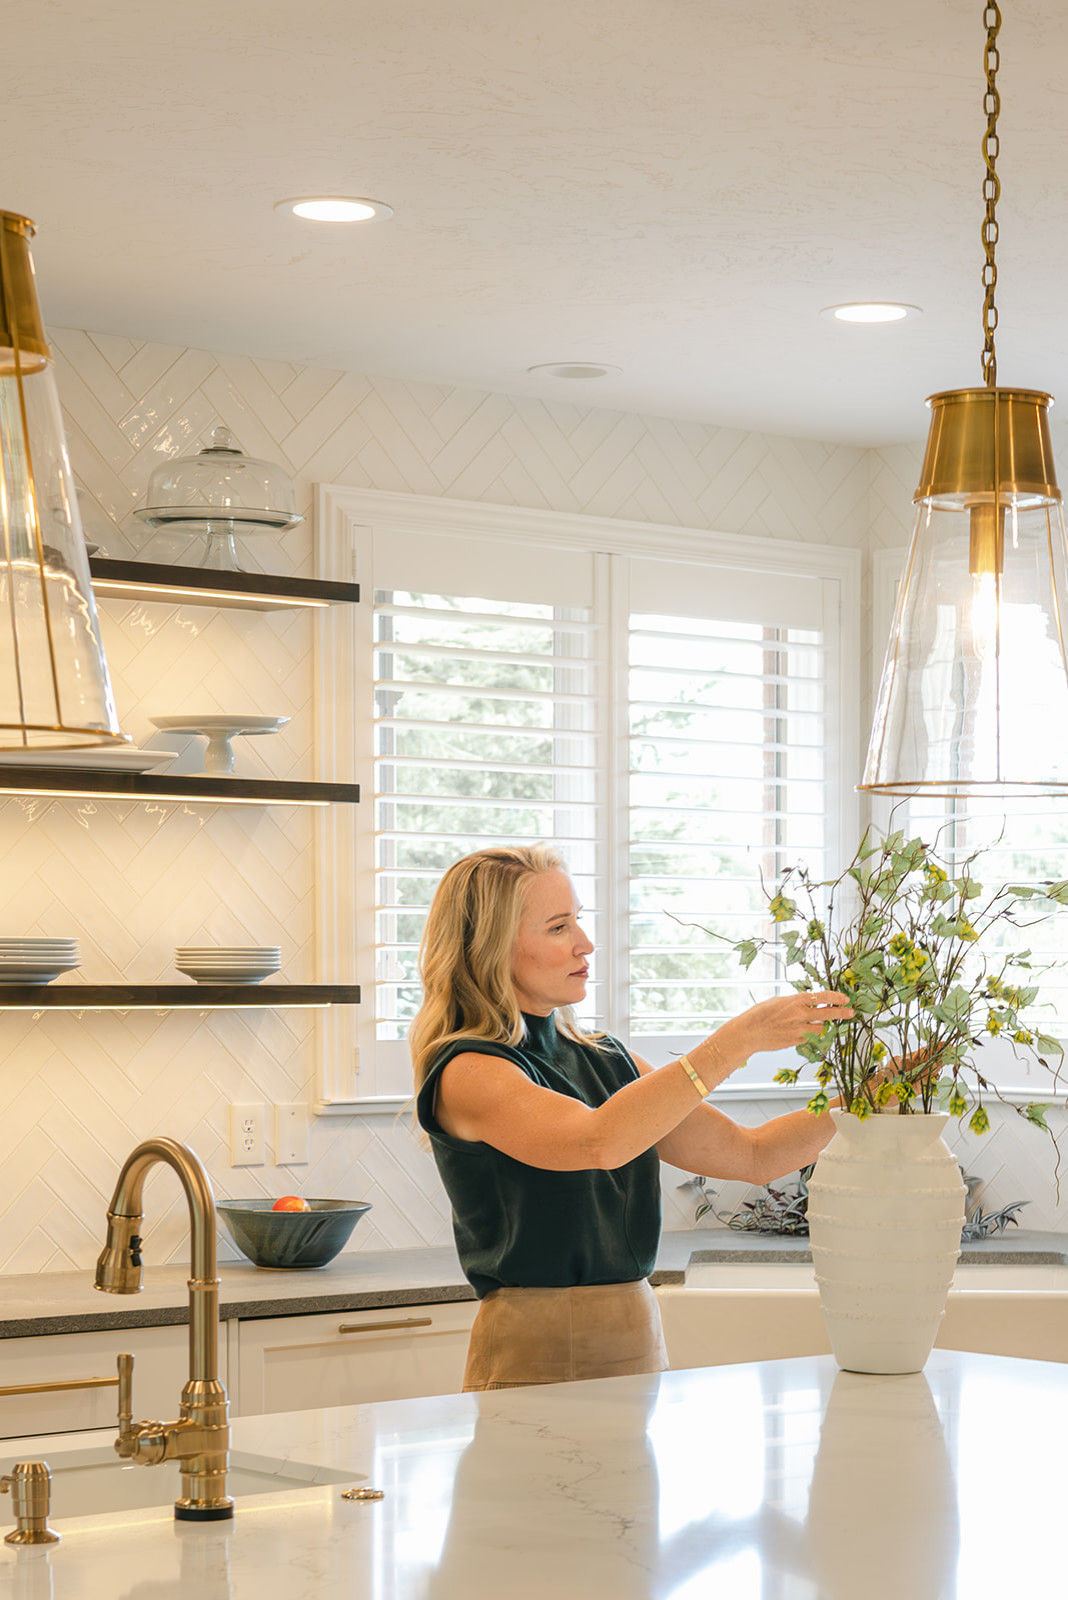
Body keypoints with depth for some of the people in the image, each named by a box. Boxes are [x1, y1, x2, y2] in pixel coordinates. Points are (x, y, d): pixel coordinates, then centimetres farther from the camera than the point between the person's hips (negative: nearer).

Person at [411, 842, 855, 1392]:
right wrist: (738, 1038, -27)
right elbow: (600, 1141, -28)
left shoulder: (606, 1060, 14)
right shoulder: (466, 1073, -10)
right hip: (536, 1362, -6)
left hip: (641, 1346, 6)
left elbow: (751, 1155, 12)